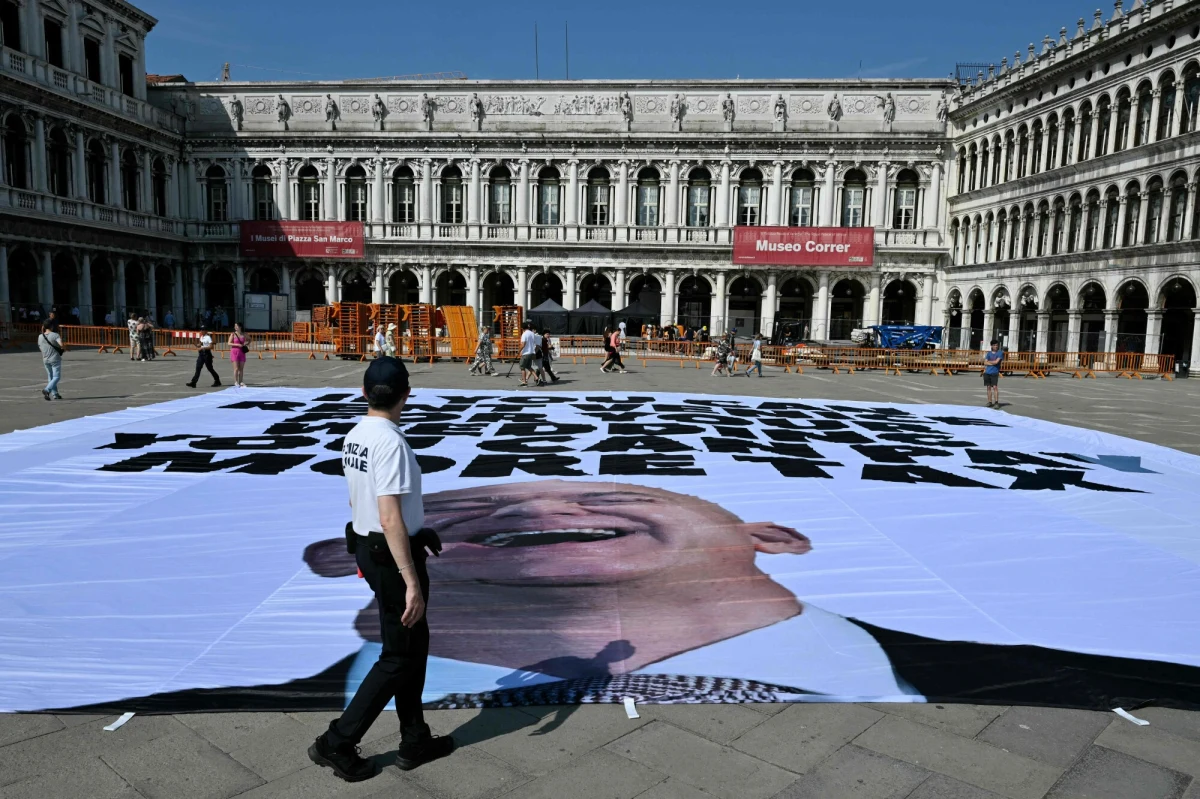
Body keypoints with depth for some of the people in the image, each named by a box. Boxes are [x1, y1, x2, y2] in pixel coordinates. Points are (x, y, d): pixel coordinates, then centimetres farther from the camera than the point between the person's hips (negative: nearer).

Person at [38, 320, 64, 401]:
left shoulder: (40, 337, 5)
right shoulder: (55, 335, -11)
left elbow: (40, 348, 13)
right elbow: (61, 344, -25)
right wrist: (63, 349, -4)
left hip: (45, 360, 6)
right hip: (55, 359, -6)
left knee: (50, 377, 15)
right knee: (56, 377, 0)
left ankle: (54, 394, 16)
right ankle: (47, 390, -19)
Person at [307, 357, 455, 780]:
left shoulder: (354, 436, 5)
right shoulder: (390, 442, -23)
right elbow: (391, 519, -27)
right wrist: (412, 581, -25)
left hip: (367, 549, 9)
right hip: (393, 556, -9)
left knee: (414, 645, 19)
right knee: (399, 657, 6)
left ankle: (415, 741, 29)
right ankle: (338, 742, 13)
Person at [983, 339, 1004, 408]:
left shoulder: (1000, 353, 0)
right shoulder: (989, 353, 12)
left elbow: (996, 361, -11)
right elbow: (985, 363, 5)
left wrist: (989, 361, 4)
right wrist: (993, 363, -8)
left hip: (995, 373, -4)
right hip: (987, 372, 4)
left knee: (995, 387, -10)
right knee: (988, 387, 6)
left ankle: (996, 402, -8)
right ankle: (990, 402, 12)